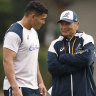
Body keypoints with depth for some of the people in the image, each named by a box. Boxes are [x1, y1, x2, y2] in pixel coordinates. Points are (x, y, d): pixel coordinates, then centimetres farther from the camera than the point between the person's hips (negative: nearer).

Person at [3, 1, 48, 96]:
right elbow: (7, 61, -20)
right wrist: (15, 87, -26)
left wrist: (40, 82, 20)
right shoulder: (14, 33, -13)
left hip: (34, 88, 9)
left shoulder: (34, 32, 17)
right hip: (19, 88, -9)